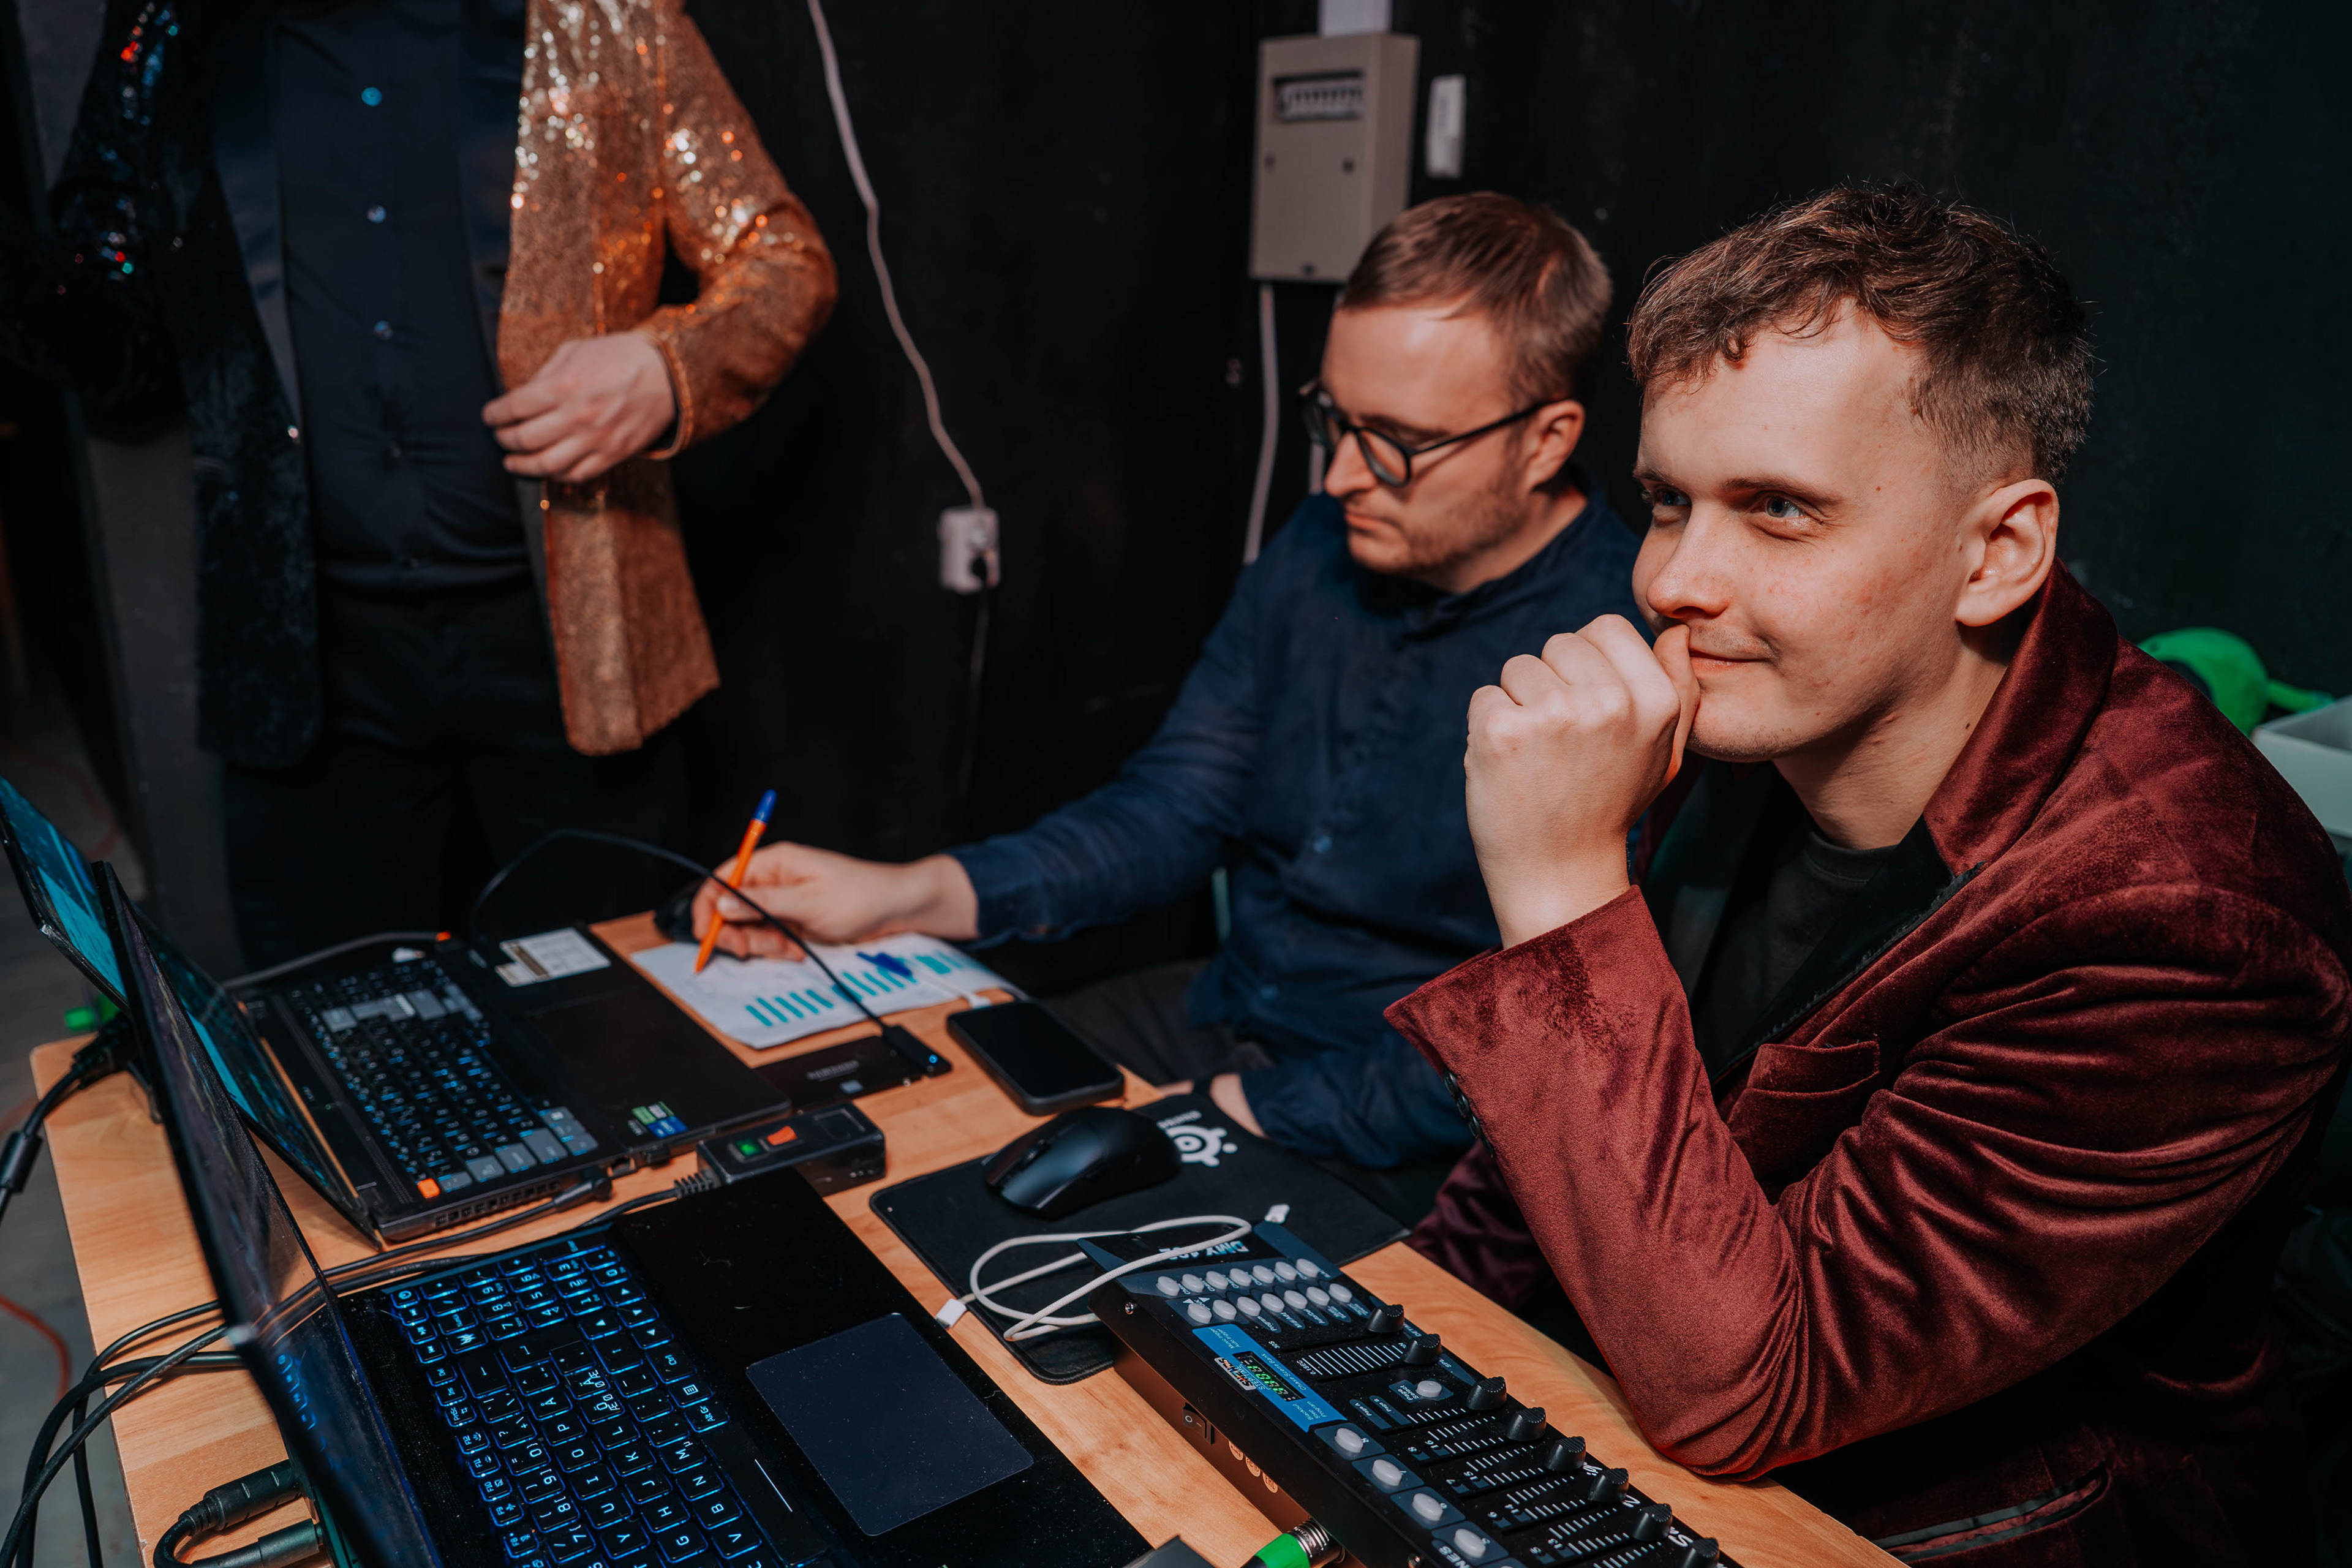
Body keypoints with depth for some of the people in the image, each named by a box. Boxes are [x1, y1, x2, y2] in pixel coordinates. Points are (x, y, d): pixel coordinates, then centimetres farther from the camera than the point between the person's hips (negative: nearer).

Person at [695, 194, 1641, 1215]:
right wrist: (904, 894, -6)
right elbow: (1174, 808, 4)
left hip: (1401, 1158, -6)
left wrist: (1254, 1112, -20)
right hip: (1217, 1019, 7)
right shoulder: (1322, 548, 2)